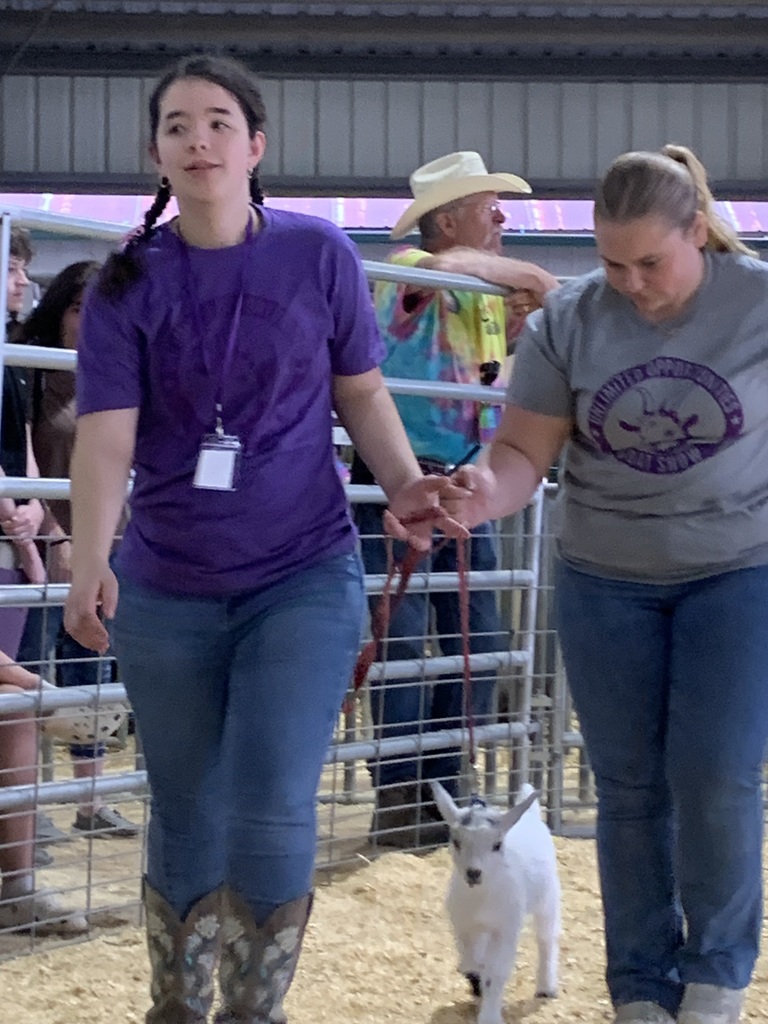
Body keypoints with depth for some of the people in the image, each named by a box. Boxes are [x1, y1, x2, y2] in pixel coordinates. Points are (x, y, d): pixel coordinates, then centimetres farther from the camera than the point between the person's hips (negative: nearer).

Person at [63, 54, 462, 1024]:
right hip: (165, 596, 1)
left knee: (271, 817, -11)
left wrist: (406, 482, -14)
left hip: (304, 580, -1)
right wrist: (88, 561, -27)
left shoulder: (319, 254, -3)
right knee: (186, 824, 12)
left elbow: (361, 391, 5)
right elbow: (106, 434, -11)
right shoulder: (127, 284, -3)